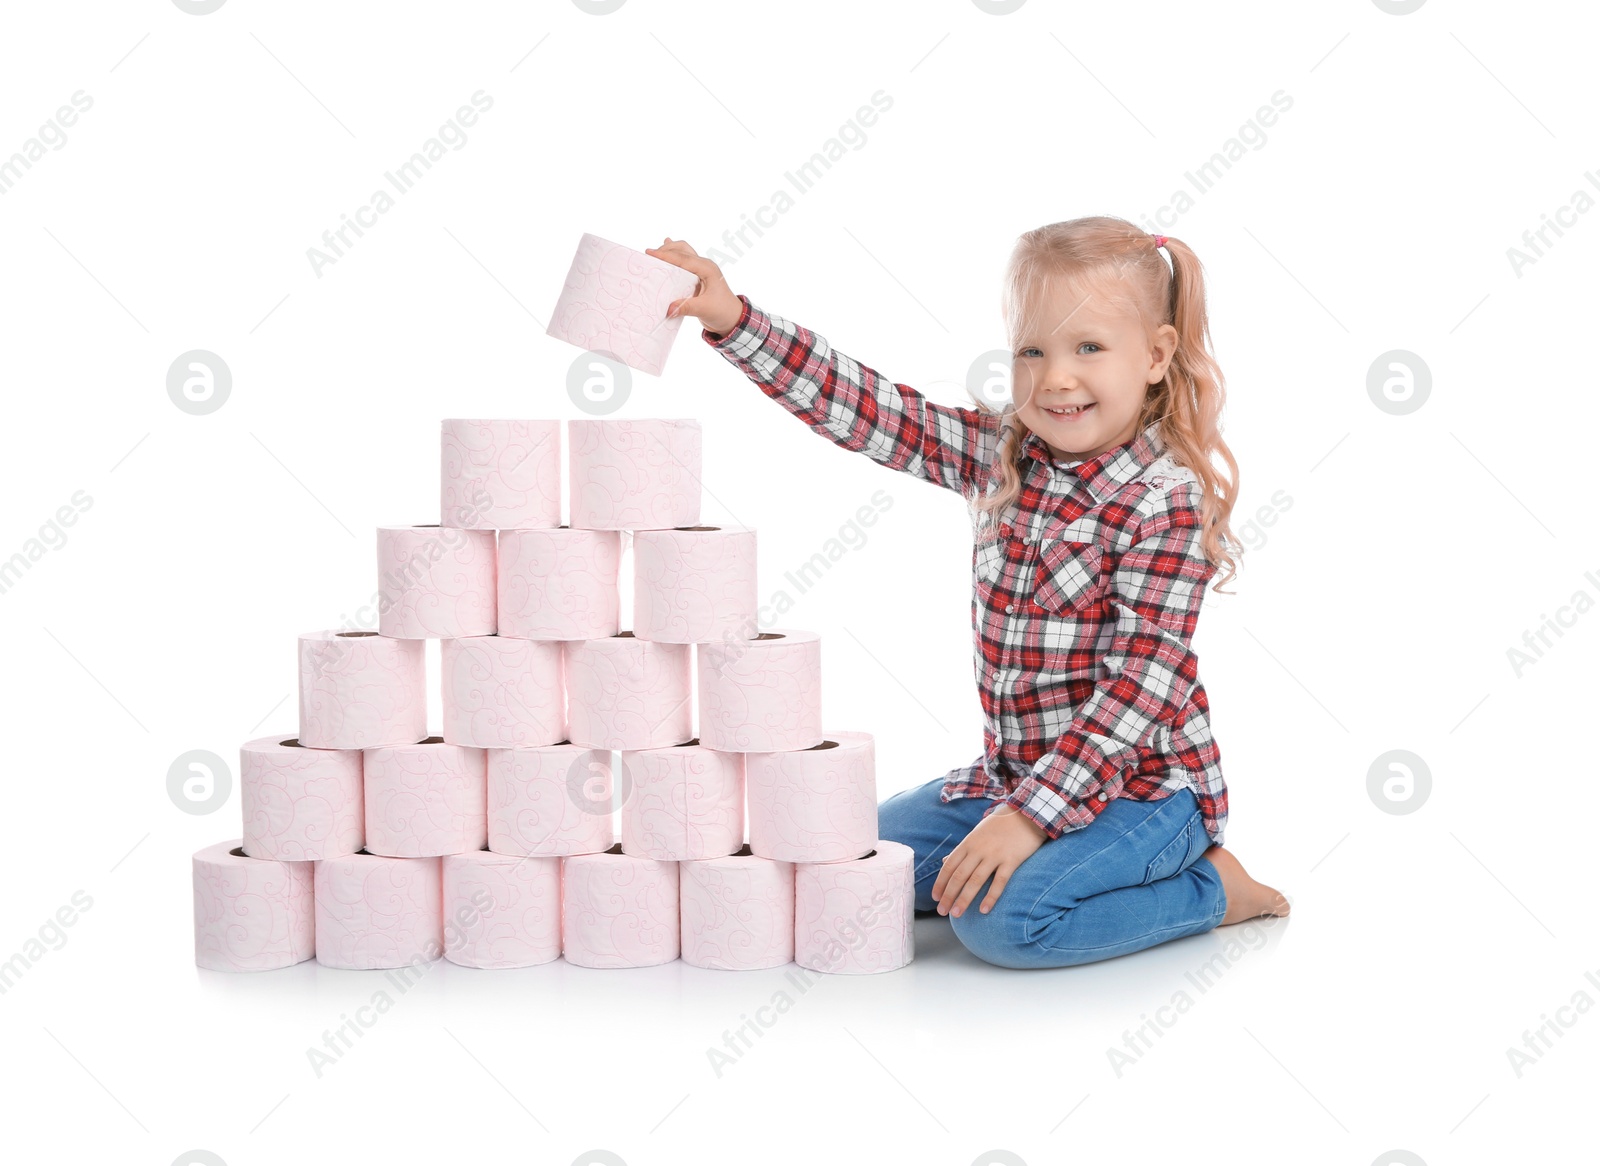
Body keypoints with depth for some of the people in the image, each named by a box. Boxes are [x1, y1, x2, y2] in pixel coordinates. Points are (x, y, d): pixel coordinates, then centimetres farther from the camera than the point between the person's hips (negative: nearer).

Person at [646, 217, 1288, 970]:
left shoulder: (1167, 504, -19)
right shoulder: (999, 456, 0)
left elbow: (1139, 687, -22)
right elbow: (867, 412, -1)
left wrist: (1028, 817, -27)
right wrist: (733, 320, -12)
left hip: (1141, 787, -7)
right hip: (1015, 772, 8)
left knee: (1002, 918, -28)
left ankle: (1210, 889, -4)